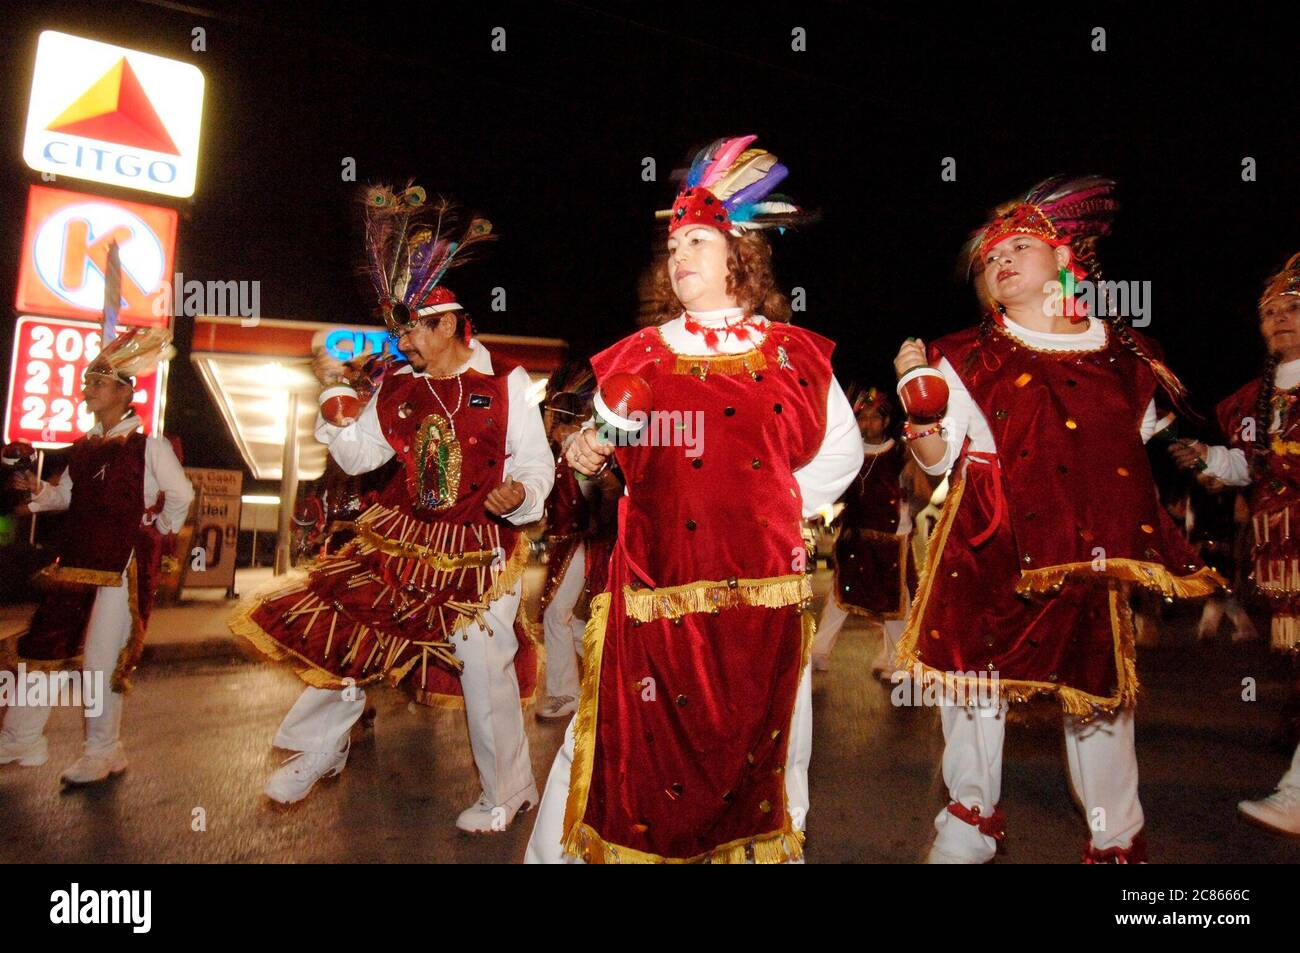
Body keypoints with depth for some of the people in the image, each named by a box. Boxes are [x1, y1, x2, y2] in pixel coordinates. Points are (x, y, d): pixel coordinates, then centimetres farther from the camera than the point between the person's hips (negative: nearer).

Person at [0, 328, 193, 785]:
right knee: (41, 643, 11)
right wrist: (40, 493, -1)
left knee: (101, 658, -3)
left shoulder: (149, 446, -7)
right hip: (76, 560, 7)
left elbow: (181, 495, -3)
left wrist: (160, 532, 3)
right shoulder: (84, 447, 12)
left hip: (123, 565, -7)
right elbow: (68, 493, 17)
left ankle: (103, 753, 12)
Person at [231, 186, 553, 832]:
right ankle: (318, 753, 36)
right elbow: (358, 456, 9)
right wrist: (332, 394, -1)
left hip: (479, 547, -5)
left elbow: (536, 464, -6)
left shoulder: (506, 382, -6)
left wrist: (519, 492, -27)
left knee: (482, 658, -6)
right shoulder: (394, 386, 7)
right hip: (400, 538, 5)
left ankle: (505, 794, 16)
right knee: (344, 625, 9)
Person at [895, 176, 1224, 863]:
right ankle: (972, 819, 24)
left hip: (1090, 549, 2)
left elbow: (1135, 447, 22)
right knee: (972, 670, 2)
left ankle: (1117, 839, 31)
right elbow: (937, 458, -4)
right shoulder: (968, 358, 0)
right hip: (990, 548, -1)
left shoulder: (1123, 355, 8)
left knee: (1099, 685, 10)